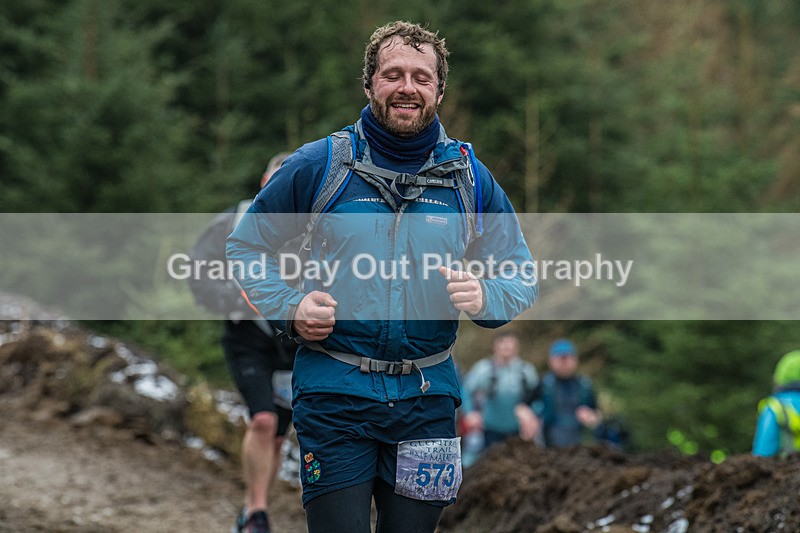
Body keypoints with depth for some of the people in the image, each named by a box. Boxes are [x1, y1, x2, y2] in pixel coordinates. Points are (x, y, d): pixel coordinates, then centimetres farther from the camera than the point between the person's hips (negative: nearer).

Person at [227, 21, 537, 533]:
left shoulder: (470, 177, 6)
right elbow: (246, 244, 9)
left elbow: (522, 277, 11)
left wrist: (484, 297, -12)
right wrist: (289, 308, -8)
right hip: (334, 393, -2)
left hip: (426, 399, 2)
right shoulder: (319, 165, 0)